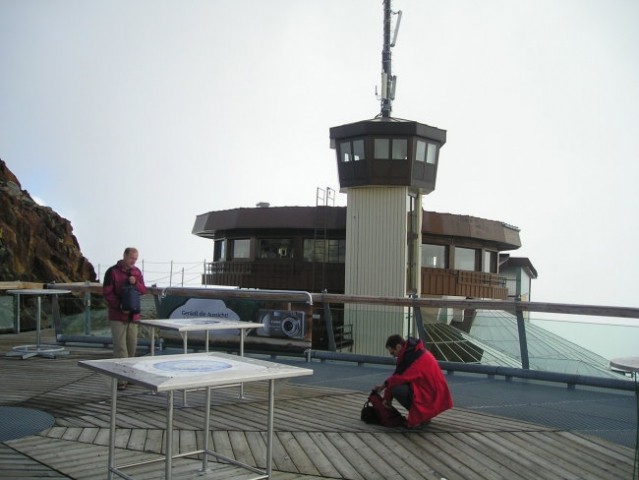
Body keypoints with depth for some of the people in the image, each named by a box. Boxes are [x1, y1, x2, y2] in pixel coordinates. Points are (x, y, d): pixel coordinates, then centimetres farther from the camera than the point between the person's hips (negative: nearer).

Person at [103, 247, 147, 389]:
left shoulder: (137, 272, 8)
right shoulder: (112, 271, -8)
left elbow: (143, 291, 7)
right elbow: (107, 293, -10)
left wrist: (135, 283, -14)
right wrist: (120, 306, -18)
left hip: (133, 315, 5)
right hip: (117, 316, -5)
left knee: (132, 345, 9)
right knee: (120, 347, -7)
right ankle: (120, 379, -5)